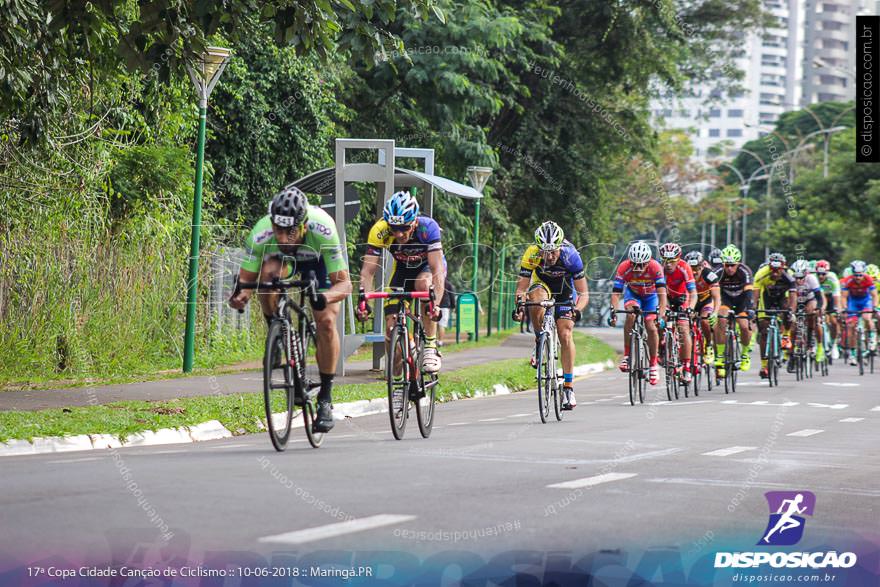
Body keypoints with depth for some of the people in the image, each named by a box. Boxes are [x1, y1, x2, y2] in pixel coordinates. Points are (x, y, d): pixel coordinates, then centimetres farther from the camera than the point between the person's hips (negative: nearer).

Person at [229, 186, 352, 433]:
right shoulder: (260, 234, -37)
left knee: (326, 322, -19)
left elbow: (344, 283, -38)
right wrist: (240, 296, -48)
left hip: (320, 259, -1)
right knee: (268, 271, -34)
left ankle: (325, 397, -5)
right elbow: (246, 278, -26)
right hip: (284, 258, 2)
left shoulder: (322, 230, -42)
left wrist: (325, 297, -59)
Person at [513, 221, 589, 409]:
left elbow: (583, 294, -30)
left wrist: (577, 309, -49)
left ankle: (568, 387, -5)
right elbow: (521, 287, -27)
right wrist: (519, 305, -46)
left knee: (565, 335, -13)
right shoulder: (532, 255, -32)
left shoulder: (570, 256, -34)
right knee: (536, 298, -36)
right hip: (542, 282, 1)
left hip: (565, 288, -1)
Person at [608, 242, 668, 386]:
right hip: (632, 294, 0)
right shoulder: (624, 268, -32)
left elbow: (662, 293, -40)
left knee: (651, 327, -14)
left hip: (650, 296, 0)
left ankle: (653, 364, 4)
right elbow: (616, 293, -34)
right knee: (631, 315, -30)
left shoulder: (655, 267, -35)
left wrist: (660, 315, -51)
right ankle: (626, 355, -20)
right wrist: (613, 312, -48)